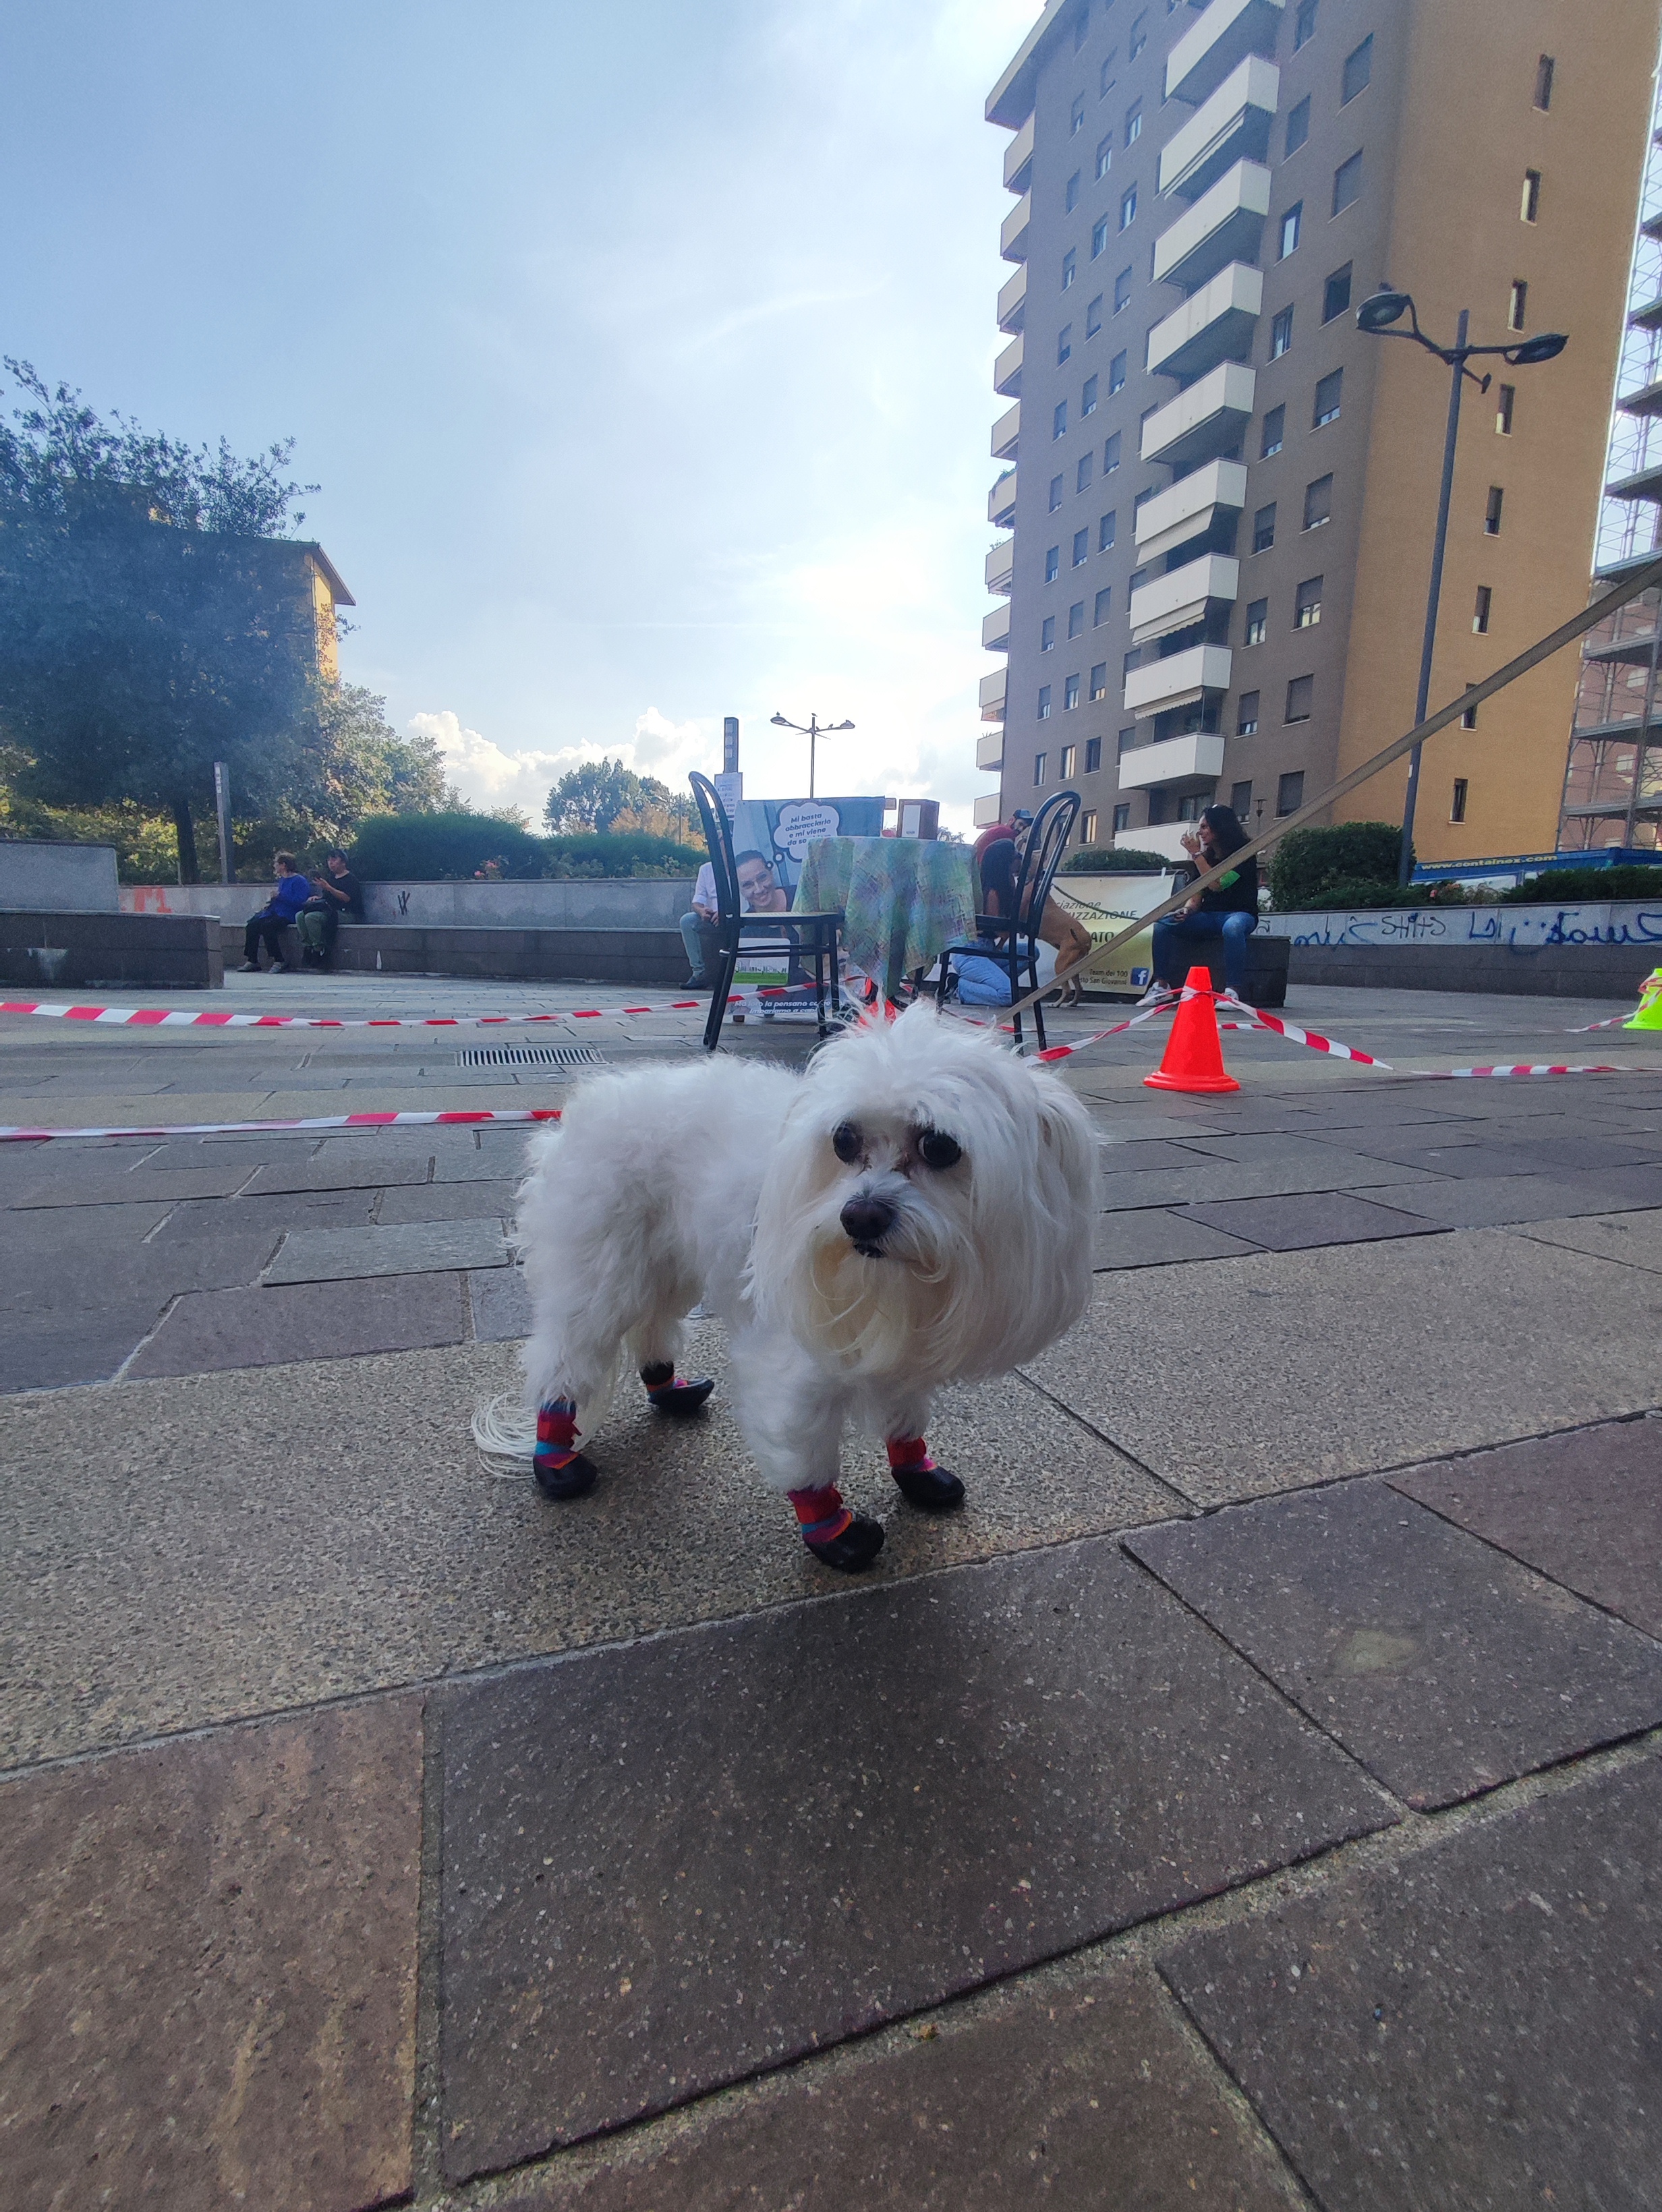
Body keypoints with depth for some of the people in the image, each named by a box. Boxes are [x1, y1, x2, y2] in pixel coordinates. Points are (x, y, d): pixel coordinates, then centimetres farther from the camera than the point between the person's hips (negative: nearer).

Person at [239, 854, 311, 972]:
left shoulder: (299, 881, -7)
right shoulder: (281, 880, 23)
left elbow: (299, 901, -19)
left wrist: (279, 896, -16)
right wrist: (269, 902, 15)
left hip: (287, 916, -9)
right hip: (274, 912, 9)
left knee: (267, 926, -33)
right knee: (252, 925, -11)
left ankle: (279, 961, -28)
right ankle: (252, 961, -10)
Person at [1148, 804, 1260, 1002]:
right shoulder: (1206, 857, 13)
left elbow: (1217, 885, -17)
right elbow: (1197, 896, 10)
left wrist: (1196, 854, -15)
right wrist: (1188, 909, -13)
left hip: (1239, 913, -6)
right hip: (1208, 917, 6)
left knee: (1232, 928, -43)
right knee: (1163, 924, -18)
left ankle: (1234, 991, -44)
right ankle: (1161, 984, -22)